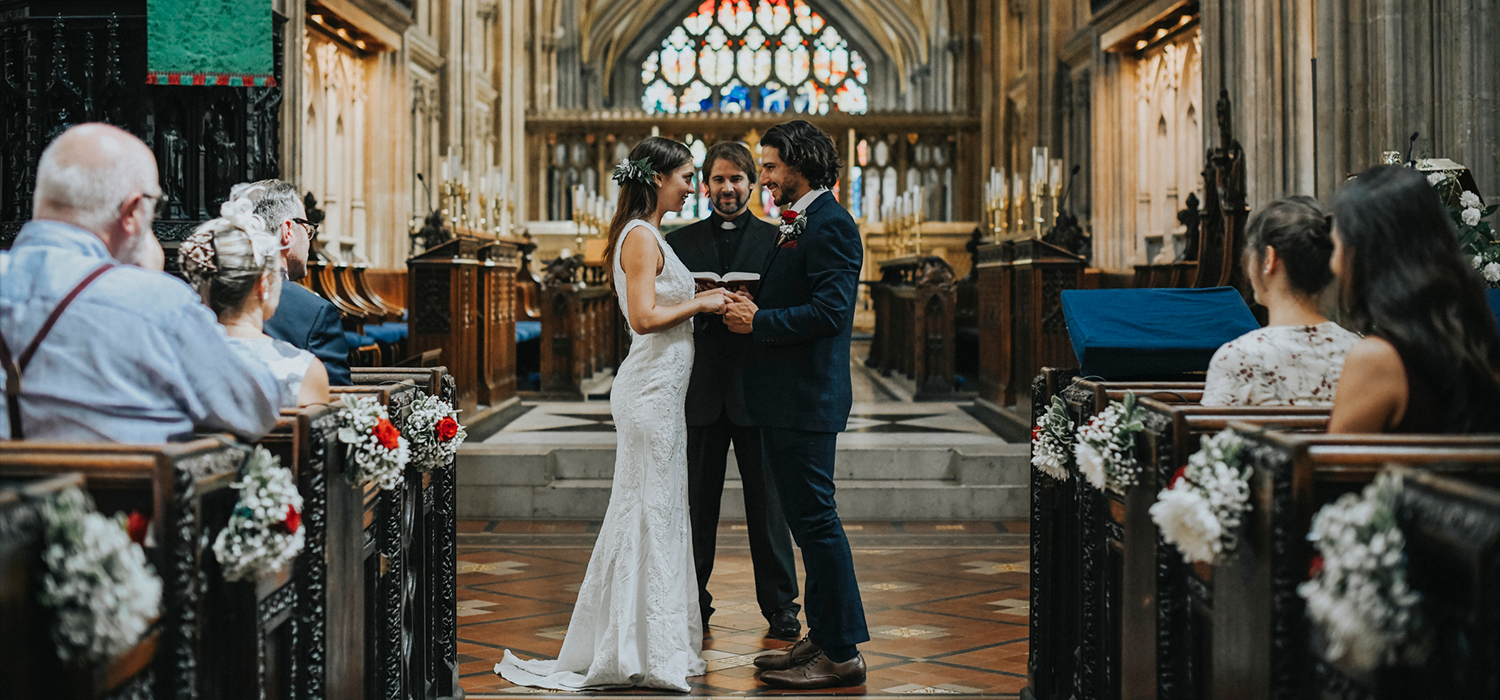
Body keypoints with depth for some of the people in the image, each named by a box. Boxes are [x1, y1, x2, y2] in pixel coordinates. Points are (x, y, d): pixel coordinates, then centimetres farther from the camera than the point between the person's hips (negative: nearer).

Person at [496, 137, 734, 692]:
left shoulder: (649, 236, 17)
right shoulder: (640, 236, -13)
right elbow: (644, 318, -22)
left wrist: (701, 302, 12)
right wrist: (700, 302, -12)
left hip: (661, 389, 10)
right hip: (652, 390, -10)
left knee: (658, 513, 13)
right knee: (649, 512, -5)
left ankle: (655, 644, 21)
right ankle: (644, 652, 1)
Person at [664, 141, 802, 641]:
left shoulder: (777, 240, 6)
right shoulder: (679, 242, 10)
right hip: (699, 390, 1)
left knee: (767, 501, 4)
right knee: (697, 502, 7)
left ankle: (779, 604, 13)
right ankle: (693, 604, 17)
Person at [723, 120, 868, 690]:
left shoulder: (831, 225, -13)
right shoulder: (794, 226, 18)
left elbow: (829, 311, -22)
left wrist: (758, 321, -16)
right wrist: (750, 309, 3)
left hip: (807, 400, -11)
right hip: (783, 399, 11)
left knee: (815, 519, -6)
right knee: (806, 520, 15)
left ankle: (842, 654, 1)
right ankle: (822, 637, 24)